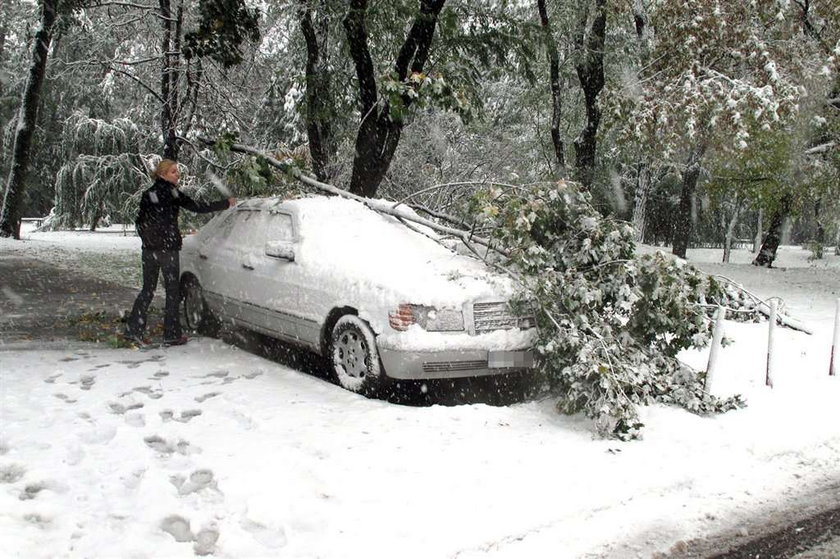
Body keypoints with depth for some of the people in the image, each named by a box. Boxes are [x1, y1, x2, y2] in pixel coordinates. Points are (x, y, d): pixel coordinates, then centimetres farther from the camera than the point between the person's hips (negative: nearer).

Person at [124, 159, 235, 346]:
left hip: (149, 249, 6)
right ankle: (172, 335, 7)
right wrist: (226, 203, -3)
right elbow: (198, 207, -10)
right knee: (173, 291, 4)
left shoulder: (147, 194, 9)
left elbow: (140, 222, 12)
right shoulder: (172, 193, -10)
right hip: (168, 248, -6)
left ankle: (133, 329, 10)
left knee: (148, 289, 15)